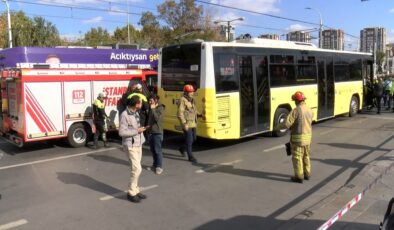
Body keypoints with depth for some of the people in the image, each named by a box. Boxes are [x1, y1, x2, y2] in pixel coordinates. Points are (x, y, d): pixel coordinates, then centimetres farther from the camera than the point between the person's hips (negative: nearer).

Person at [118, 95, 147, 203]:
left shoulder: (136, 113, 7)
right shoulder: (124, 115, -19)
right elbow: (121, 132, -21)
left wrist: (141, 128, 4)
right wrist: (136, 131, -19)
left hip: (138, 145, 8)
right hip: (131, 146, -8)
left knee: (135, 169, 14)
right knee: (137, 169, -8)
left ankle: (135, 190, 24)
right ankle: (131, 193, 6)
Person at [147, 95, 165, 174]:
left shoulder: (160, 109, -11)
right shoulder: (151, 108, 13)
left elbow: (157, 118, -25)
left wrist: (153, 109, -21)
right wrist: (148, 125, 10)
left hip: (157, 132, -8)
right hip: (151, 131, 8)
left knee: (157, 150, -6)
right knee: (152, 150, 14)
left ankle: (159, 167, 1)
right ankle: (155, 164, 26)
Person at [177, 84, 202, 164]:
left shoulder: (192, 100, 13)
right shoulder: (183, 100, -13)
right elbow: (180, 113, -17)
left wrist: (199, 115, 2)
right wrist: (184, 124, -21)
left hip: (193, 124, 8)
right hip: (187, 124, -8)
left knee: (193, 138, 16)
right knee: (189, 140, -2)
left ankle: (182, 148, 38)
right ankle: (190, 156, 10)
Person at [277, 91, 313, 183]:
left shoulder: (296, 111, -19)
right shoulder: (309, 110, 5)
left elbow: (286, 124, -20)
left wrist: (279, 126, 1)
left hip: (298, 138, -7)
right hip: (307, 136, 7)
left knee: (297, 157, 2)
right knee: (306, 156, 18)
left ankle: (299, 177, 8)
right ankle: (306, 174, 28)